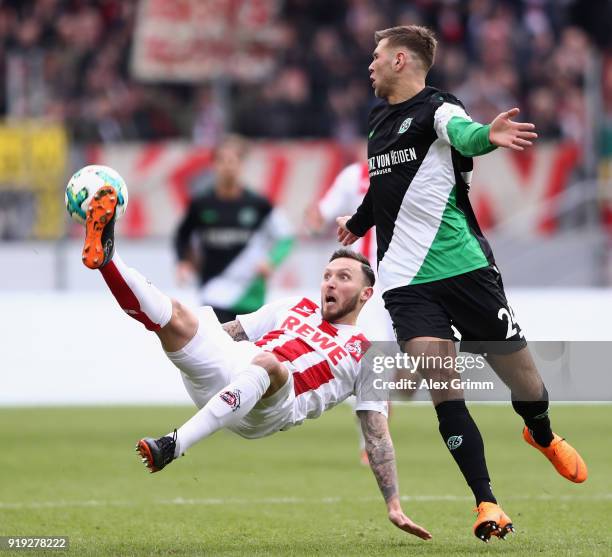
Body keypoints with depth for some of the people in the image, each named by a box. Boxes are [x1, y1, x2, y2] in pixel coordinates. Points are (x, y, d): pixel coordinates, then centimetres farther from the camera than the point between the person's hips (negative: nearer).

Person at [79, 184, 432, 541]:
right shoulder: (294, 309, 31)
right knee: (176, 317, -22)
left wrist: (394, 506, 6)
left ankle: (174, 446, -50)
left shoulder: (365, 356, 19)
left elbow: (378, 435, 14)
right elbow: (232, 332, 32)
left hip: (269, 409, -5)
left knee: (267, 363, -41)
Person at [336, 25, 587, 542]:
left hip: (465, 266, -4)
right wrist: (358, 224, 50)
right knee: (441, 385, -15)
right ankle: (487, 503, -11)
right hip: (407, 280, 4)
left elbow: (461, 131, -32)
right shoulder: (378, 117, 14)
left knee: (522, 377, 3)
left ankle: (544, 437, 39)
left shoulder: (437, 107, -7)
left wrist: (487, 135, -56)